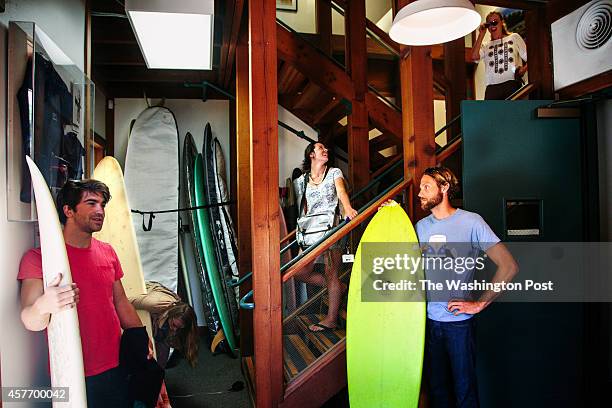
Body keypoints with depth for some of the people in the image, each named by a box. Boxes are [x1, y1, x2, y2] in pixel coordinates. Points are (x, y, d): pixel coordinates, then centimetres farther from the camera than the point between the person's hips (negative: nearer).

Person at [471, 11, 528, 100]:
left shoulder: (514, 37, 22)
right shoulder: (486, 46, 22)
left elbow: (528, 57, 16)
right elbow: (474, 57, 1)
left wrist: (524, 68, -7)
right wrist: (481, 35, 9)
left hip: (512, 83, -1)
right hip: (492, 87, 1)